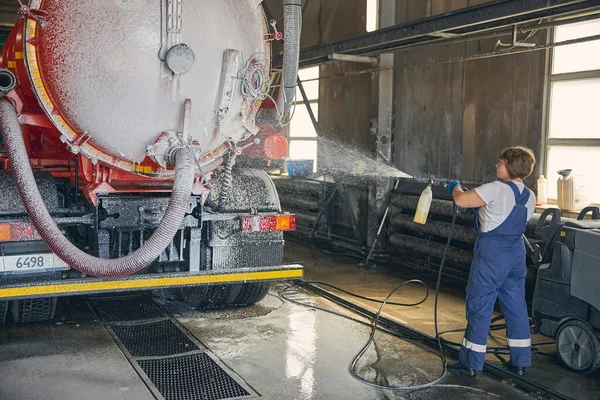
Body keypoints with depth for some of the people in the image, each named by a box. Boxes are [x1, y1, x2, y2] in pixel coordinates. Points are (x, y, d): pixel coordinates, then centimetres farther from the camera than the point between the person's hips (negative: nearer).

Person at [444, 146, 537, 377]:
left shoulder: (497, 189, -17)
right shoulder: (529, 197, 7)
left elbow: (461, 200, -19)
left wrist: (456, 187, 2)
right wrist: (482, 207, 24)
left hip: (491, 253, -7)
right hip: (516, 252, 7)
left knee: (479, 307, 2)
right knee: (516, 307, 14)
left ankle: (470, 363, 9)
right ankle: (520, 362, 22)